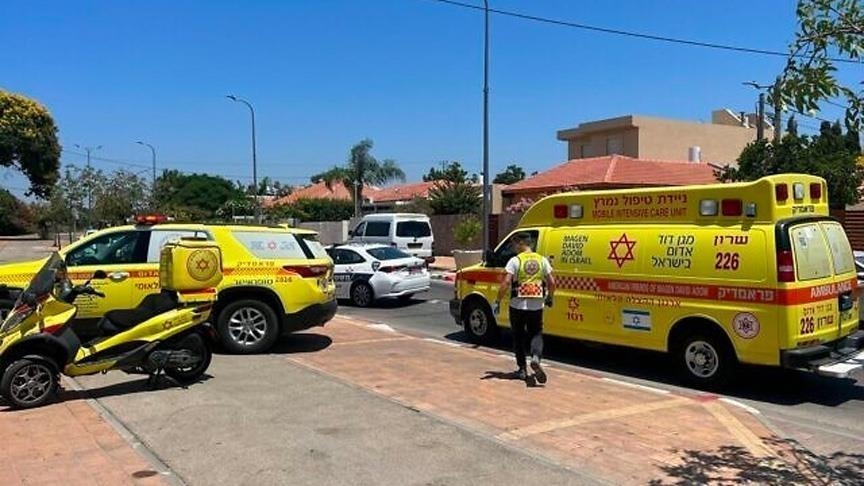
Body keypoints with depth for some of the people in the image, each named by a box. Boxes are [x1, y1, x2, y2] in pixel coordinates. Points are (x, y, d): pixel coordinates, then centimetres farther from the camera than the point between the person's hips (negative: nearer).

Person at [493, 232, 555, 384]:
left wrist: (498, 301, -9)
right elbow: (552, 282, 3)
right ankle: (536, 358, -13)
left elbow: (506, 282, -16)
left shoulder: (515, 261, -8)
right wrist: (549, 297, 19)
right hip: (536, 305, 3)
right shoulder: (542, 260, 4)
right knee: (536, 334, 15)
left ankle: (522, 369, 17)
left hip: (518, 305, -2)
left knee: (519, 336, 13)